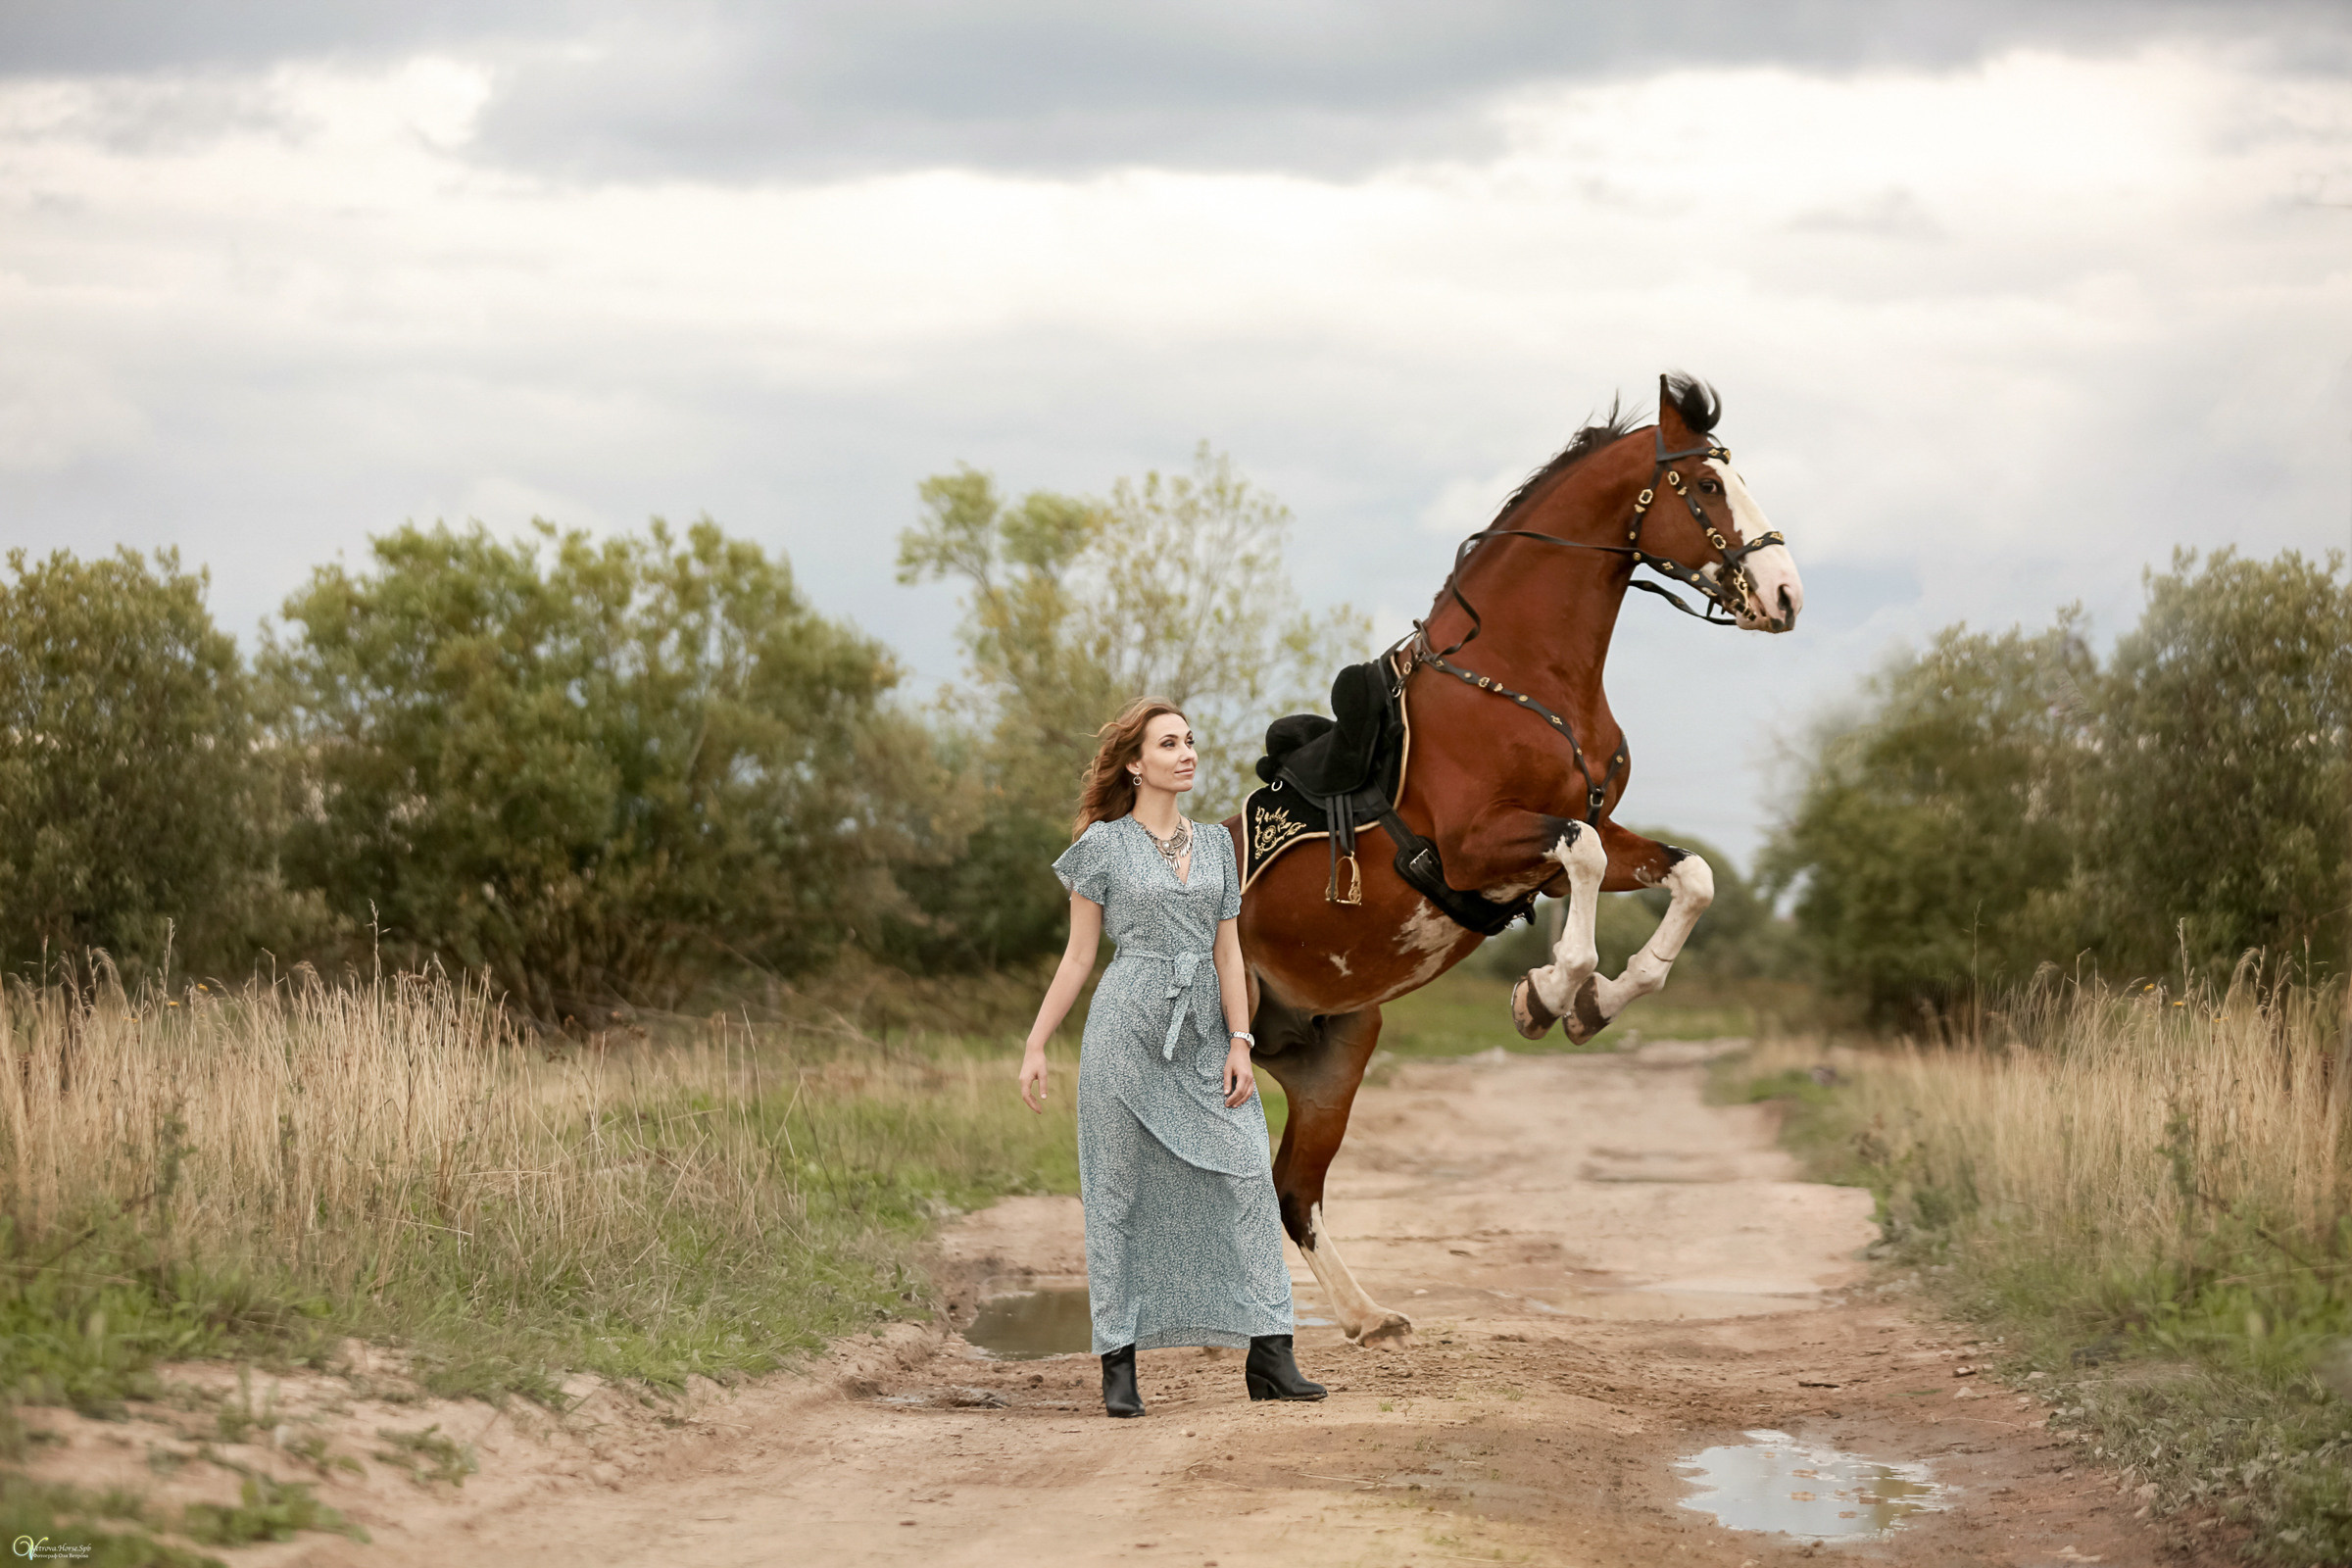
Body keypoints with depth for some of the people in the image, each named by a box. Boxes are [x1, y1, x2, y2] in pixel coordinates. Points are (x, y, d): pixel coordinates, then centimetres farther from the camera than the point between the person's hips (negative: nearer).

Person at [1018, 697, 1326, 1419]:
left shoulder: (1215, 845, 13)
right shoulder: (1104, 845, 1)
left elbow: (1228, 953, 10)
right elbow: (1078, 955, 3)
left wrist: (1240, 1044, 0)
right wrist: (1035, 1047, 0)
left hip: (1203, 1036, 4)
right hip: (1128, 1031, -4)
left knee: (1245, 1177, -5)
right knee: (1121, 1193, -1)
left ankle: (1269, 1358, -4)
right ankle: (1119, 1366, 3)